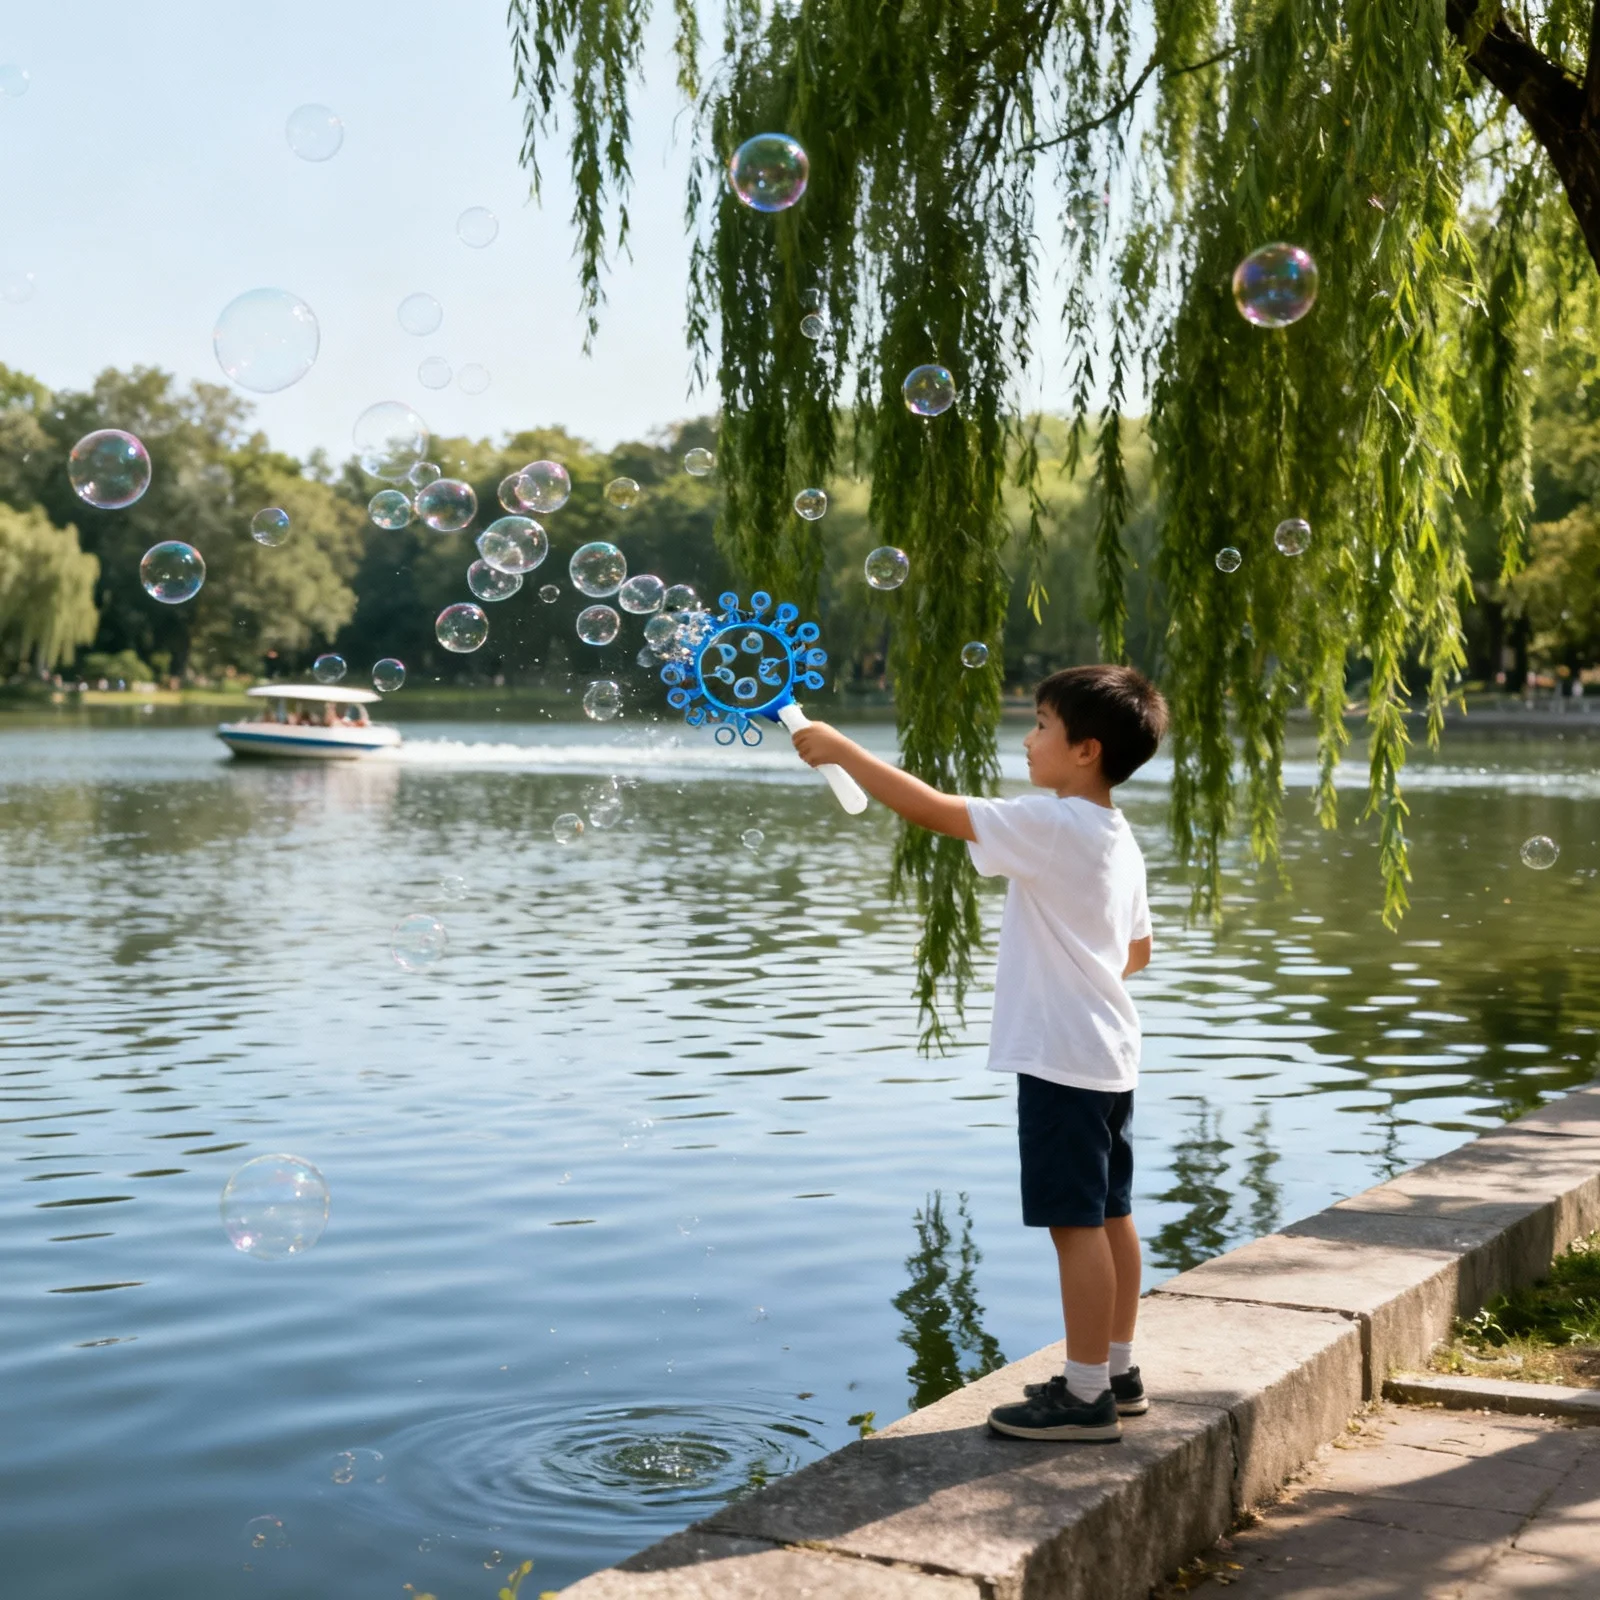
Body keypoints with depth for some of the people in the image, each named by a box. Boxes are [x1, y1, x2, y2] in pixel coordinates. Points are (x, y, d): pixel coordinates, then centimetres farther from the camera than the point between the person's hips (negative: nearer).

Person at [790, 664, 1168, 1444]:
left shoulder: (1051, 825, -18)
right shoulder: (1115, 837, 11)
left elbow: (934, 808, -21)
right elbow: (1138, 948, 21)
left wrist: (842, 750, -14)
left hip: (1062, 1057, -10)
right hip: (1106, 1054, 10)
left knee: (1076, 1220, -4)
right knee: (1110, 1215, 16)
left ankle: (1086, 1395, 3)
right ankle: (1116, 1372, 26)